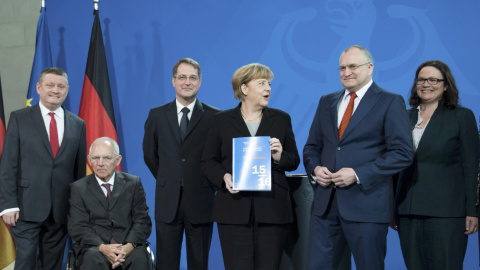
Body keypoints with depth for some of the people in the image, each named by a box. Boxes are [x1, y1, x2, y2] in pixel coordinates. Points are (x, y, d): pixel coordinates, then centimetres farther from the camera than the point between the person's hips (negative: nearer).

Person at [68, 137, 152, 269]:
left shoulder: (133, 183, 11)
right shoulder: (78, 188, 9)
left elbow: (142, 221, 5)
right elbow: (78, 227, 0)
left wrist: (129, 246, -15)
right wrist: (102, 247, -18)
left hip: (128, 245, 1)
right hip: (94, 246, -1)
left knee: (139, 258, -32)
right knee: (92, 258, -35)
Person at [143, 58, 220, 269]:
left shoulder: (214, 117, 0)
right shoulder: (157, 115, 7)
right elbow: (149, 154, 15)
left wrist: (210, 183, 3)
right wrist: (167, 180, 11)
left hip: (200, 202, -1)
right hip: (168, 202, 2)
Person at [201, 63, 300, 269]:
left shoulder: (281, 119, 11)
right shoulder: (222, 120, 7)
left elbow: (294, 161, 12)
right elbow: (208, 161, 8)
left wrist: (280, 157, -10)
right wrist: (224, 177, -12)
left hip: (272, 207, 1)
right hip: (235, 208, -1)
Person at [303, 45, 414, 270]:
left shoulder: (390, 103, -3)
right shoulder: (327, 102, 15)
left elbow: (402, 153, -10)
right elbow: (312, 146, 20)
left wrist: (357, 174, -16)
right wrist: (315, 168, -3)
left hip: (366, 203, -5)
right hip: (326, 202, 5)